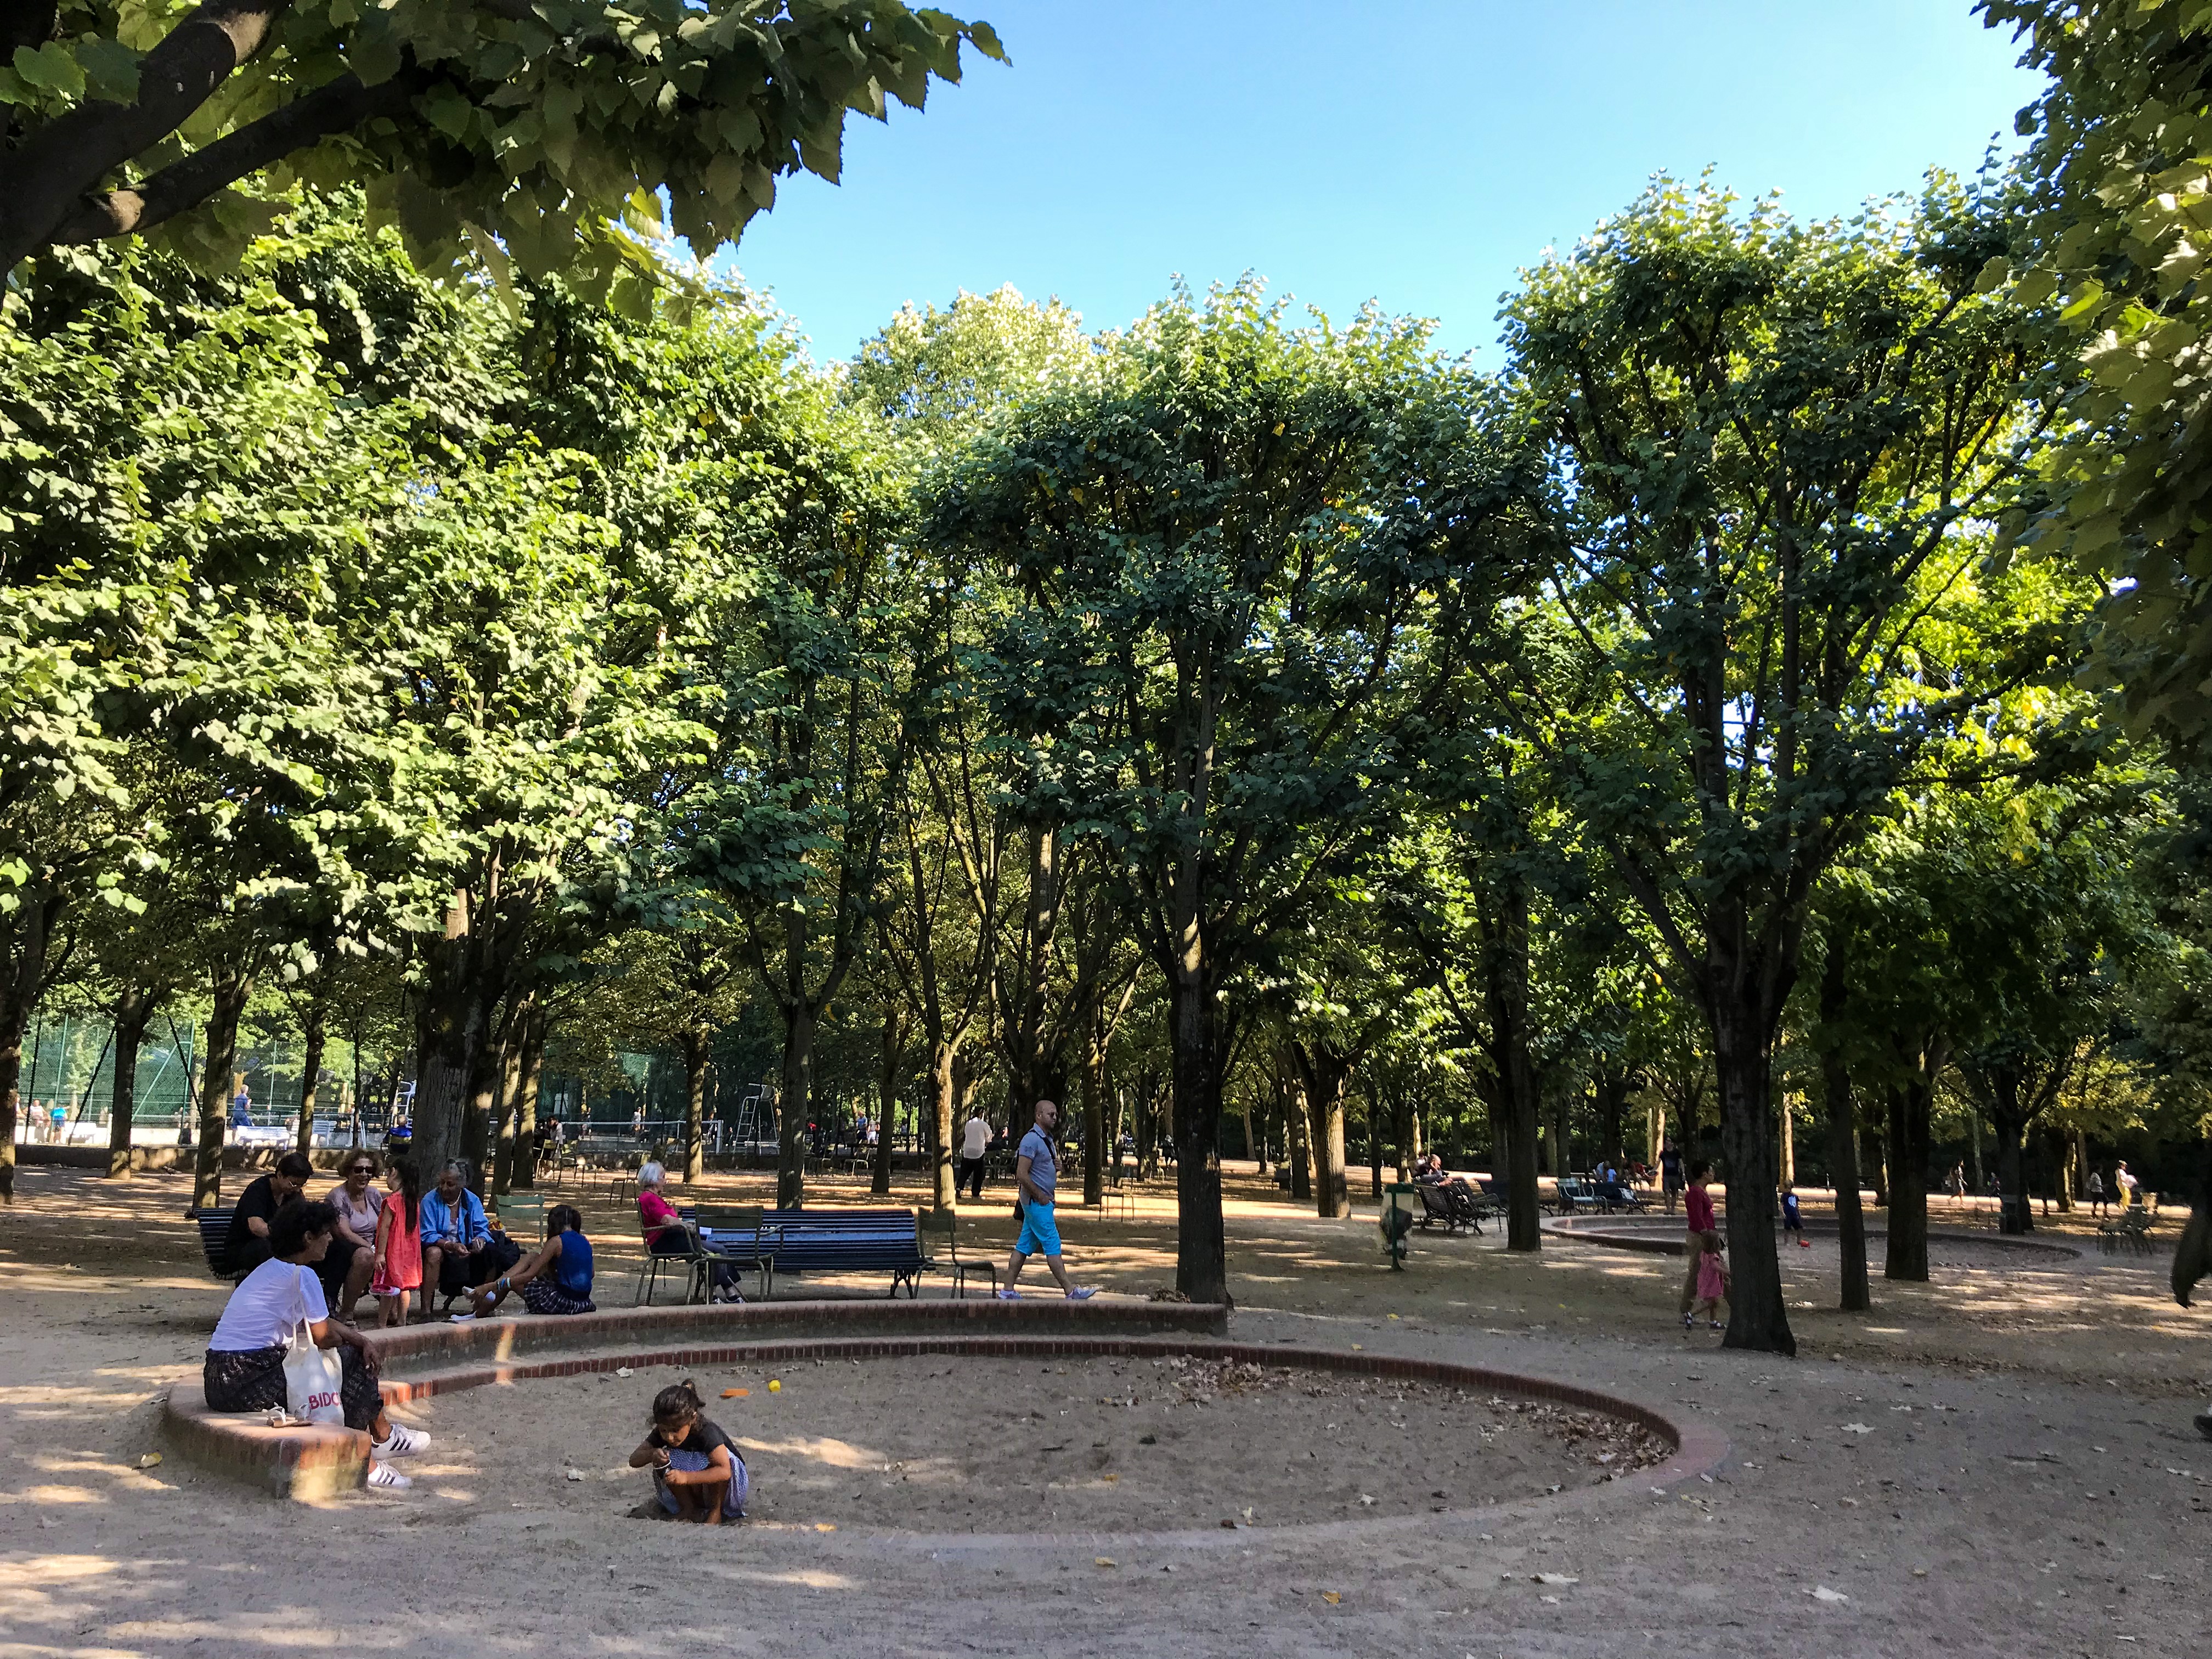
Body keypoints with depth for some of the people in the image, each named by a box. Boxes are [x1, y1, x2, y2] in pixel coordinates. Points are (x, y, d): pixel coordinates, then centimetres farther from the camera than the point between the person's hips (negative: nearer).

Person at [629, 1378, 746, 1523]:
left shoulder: (708, 1432, -30)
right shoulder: (662, 1435, -13)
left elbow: (725, 1472, -41)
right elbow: (634, 1460, -11)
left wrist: (686, 1477, -52)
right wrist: (652, 1454, -33)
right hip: (691, 1490, 5)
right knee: (663, 1462, -19)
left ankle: (716, 1511, -15)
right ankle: (689, 1508, -6)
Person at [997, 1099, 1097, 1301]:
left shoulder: (1047, 1139, 15)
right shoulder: (1032, 1140, -16)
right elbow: (1022, 1175, -21)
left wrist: (1056, 1167, 4)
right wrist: (1040, 1197, -17)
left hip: (1042, 1200, 10)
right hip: (1036, 1201, -10)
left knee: (1024, 1247, 10)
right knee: (1053, 1246, -7)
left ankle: (1008, 1290, 13)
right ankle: (1071, 1291, -5)